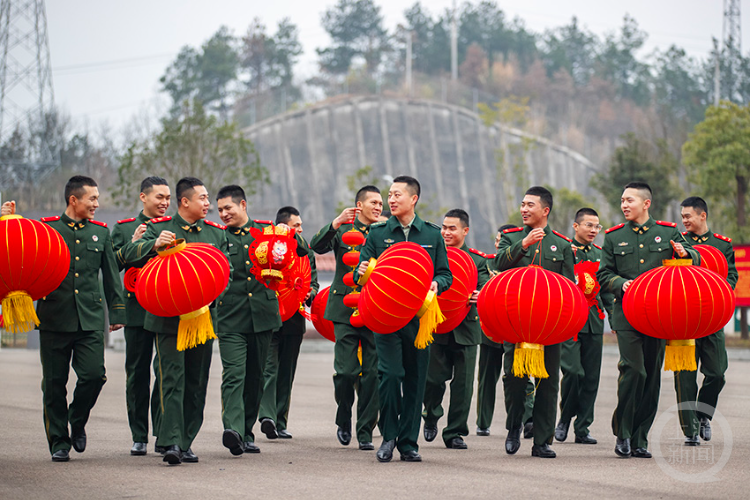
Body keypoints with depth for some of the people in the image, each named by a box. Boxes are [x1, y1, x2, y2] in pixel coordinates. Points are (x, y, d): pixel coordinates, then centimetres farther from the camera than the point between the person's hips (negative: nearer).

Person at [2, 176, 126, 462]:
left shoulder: (100, 232, 13)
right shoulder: (46, 228, 4)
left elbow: (111, 275, 18)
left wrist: (117, 312, 14)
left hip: (90, 319, 1)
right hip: (55, 317, -1)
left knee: (94, 374, -11)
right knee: (54, 383, 2)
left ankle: (77, 422, 16)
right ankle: (59, 441, 13)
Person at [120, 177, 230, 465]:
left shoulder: (216, 233, 12)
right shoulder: (159, 228, 2)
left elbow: (227, 270, 12)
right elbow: (128, 254, -8)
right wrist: (155, 244, -27)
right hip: (168, 318, -4)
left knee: (197, 382, 6)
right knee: (172, 377, -12)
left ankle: (186, 443, 14)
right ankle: (171, 442, -17)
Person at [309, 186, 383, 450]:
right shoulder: (342, 230, 8)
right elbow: (317, 246, -7)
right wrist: (336, 223, -19)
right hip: (346, 309, -2)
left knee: (372, 373, -2)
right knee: (346, 370, -8)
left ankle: (365, 431, 6)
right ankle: (343, 419, 16)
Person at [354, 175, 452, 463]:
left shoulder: (432, 235, 11)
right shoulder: (377, 234, 9)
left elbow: (445, 275, 12)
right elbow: (360, 273, 9)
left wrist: (436, 284, -10)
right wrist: (361, 273, -14)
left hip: (419, 318, 1)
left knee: (415, 379, 3)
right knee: (390, 374, -13)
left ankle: (408, 442, 12)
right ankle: (388, 437, 2)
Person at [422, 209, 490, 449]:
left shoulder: (478, 260, 7)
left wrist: (479, 296, -27)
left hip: (466, 328, 0)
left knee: (463, 382, 0)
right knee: (433, 378, -2)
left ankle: (455, 432, 10)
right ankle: (431, 417, 26)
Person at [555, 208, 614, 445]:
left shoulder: (600, 254, 16)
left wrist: (616, 316, 11)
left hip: (594, 322, 5)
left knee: (591, 377, 3)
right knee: (573, 372, -14)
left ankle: (582, 428, 10)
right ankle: (564, 419, 7)